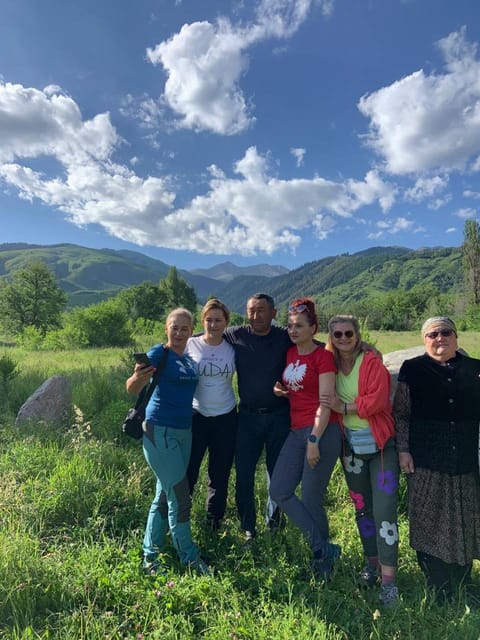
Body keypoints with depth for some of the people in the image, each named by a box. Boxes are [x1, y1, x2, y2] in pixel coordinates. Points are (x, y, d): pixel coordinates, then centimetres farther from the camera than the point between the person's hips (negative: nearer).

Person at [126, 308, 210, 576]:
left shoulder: (189, 359, 8)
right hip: (160, 432, -7)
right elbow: (132, 389, -22)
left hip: (184, 431, 8)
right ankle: (190, 558, 18)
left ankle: (150, 555, 31)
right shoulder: (159, 353, -11)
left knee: (165, 495, 16)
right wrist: (138, 377, -42)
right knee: (180, 496, 0)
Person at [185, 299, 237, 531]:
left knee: (220, 474, 15)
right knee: (188, 471, 4)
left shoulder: (232, 348, -2)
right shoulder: (190, 345, -6)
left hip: (226, 417, 2)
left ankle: (214, 522, 35)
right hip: (196, 416, -1)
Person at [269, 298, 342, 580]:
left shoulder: (323, 356, -8)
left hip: (322, 432, -7)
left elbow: (325, 403, -13)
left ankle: (322, 558, 26)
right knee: (279, 491, 2)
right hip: (296, 431, 7)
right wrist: (280, 390, 5)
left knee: (311, 499, 1)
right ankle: (324, 548, 14)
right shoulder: (290, 354, 11)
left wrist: (314, 441, -18)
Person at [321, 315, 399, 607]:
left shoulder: (372, 363, -12)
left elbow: (378, 399, -22)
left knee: (384, 510, -6)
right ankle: (372, 563, 35)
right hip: (352, 448, 4)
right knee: (362, 508, 16)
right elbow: (326, 404, 5)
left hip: (381, 446, -4)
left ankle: (389, 579, 7)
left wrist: (344, 407, -19)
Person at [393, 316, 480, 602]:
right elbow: (401, 414, 1)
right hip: (426, 463, -2)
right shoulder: (412, 369, -1)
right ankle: (439, 593, 21)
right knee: (430, 523, 4)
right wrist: (403, 450, -5)